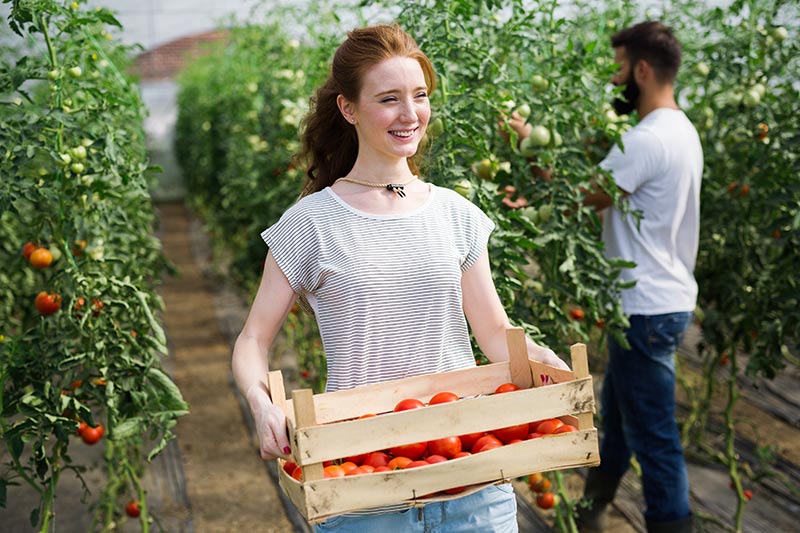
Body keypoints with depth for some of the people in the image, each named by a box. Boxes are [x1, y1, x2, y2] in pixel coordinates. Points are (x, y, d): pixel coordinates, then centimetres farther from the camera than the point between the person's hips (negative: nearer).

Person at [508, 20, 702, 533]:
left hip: (648, 309, -11)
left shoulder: (649, 140, -21)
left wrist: (533, 144, -7)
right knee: (615, 413, 23)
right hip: (667, 298, 11)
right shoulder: (682, 130, 11)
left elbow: (580, 194, -17)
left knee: (653, 436, -1)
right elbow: (603, 196, 11)